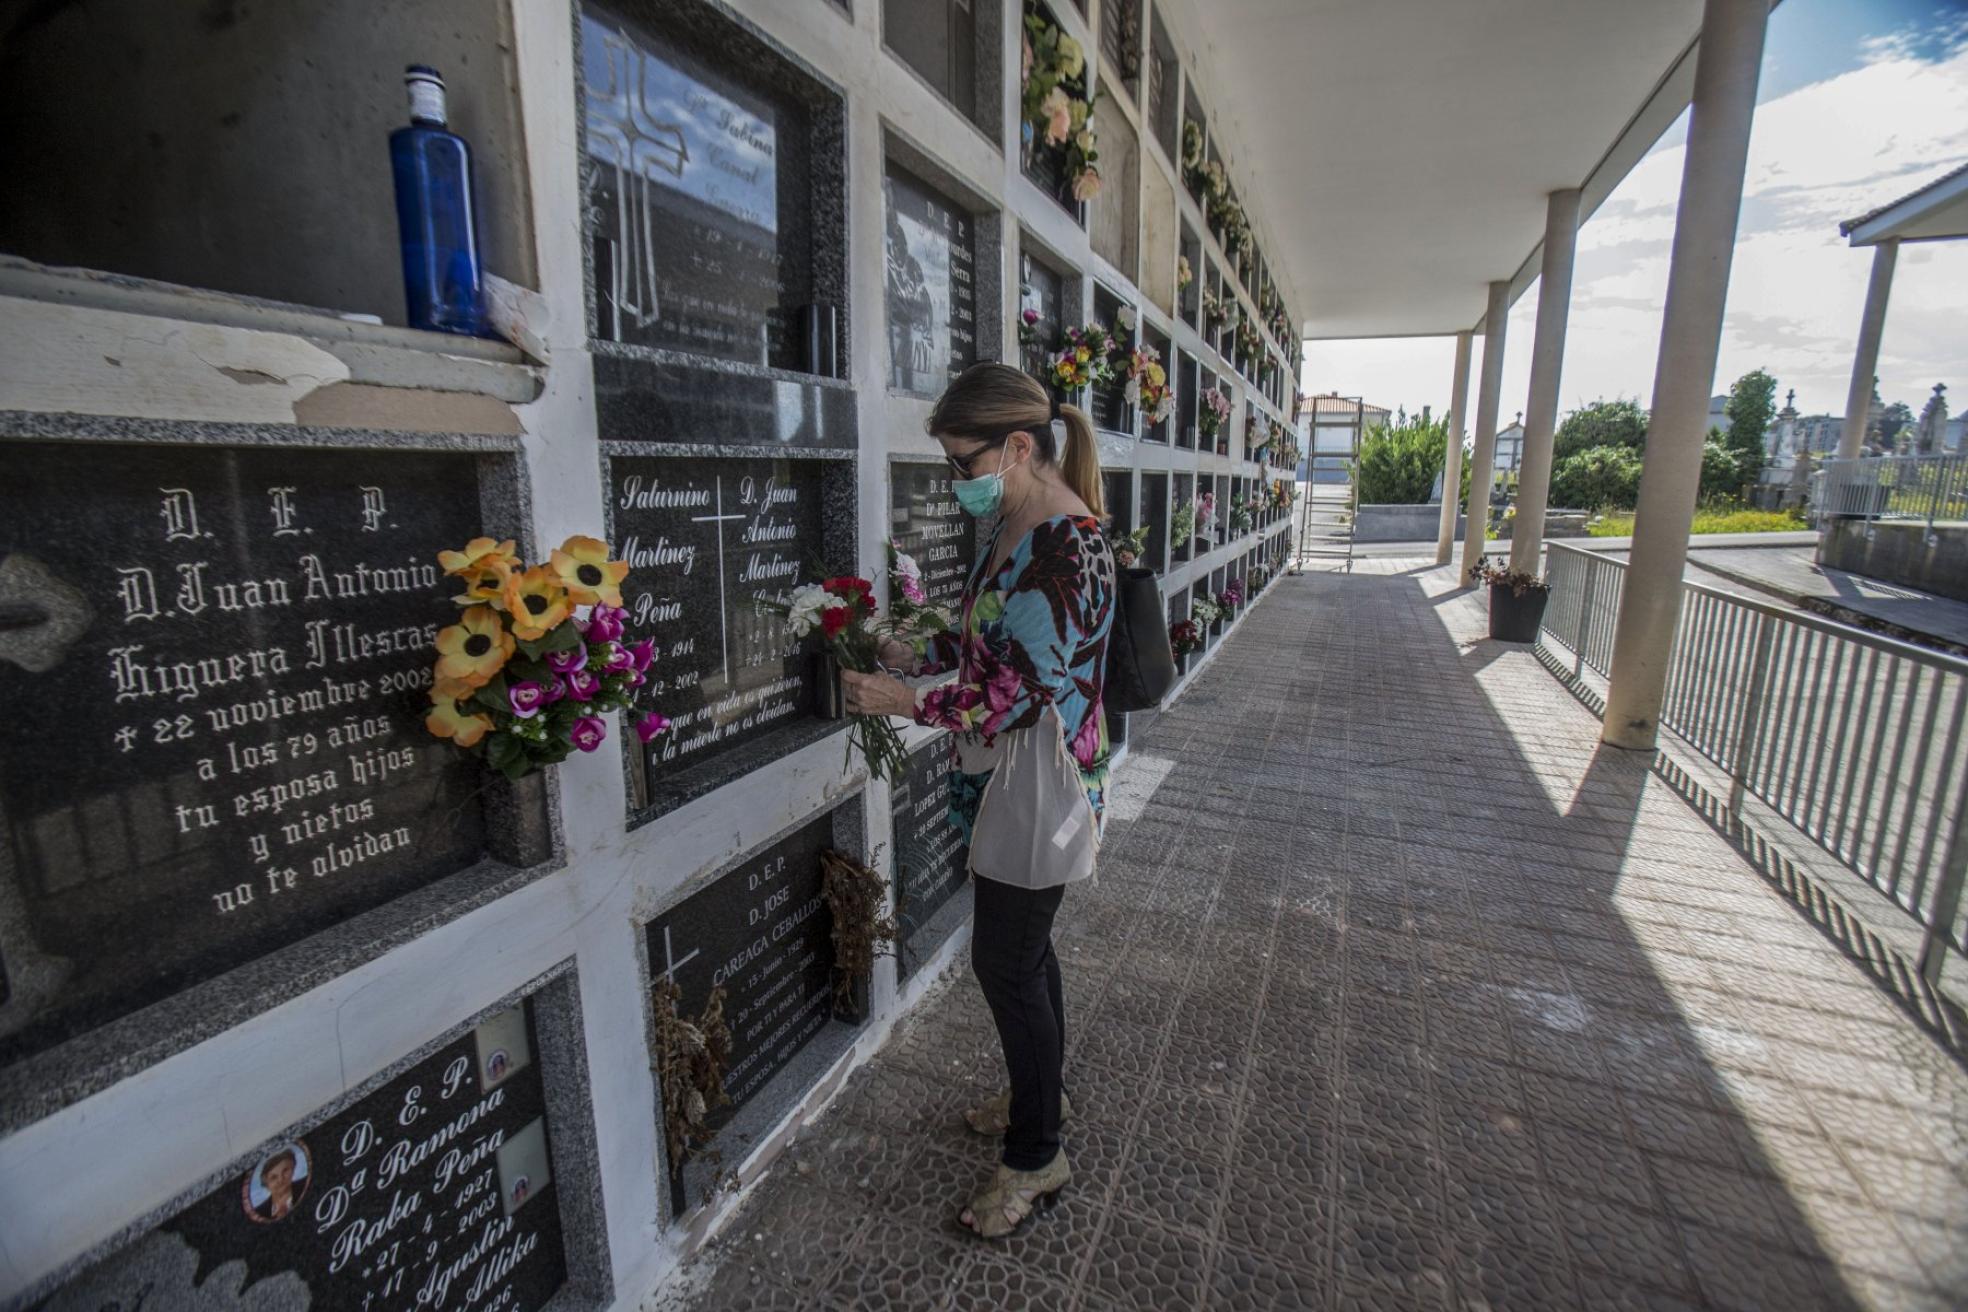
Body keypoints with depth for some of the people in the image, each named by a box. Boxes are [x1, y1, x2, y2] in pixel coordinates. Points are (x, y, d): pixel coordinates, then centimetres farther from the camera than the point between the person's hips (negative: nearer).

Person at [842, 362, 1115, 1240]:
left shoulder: (1063, 545, -23)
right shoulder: (1014, 527, 8)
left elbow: (1022, 692, -25)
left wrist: (906, 702, -18)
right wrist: (919, 653, 5)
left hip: (1040, 785, -9)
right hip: (1005, 780, 10)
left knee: (1005, 963, 4)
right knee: (1022, 946, 22)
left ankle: (1036, 1159, 27)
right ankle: (1042, 1094, 46)